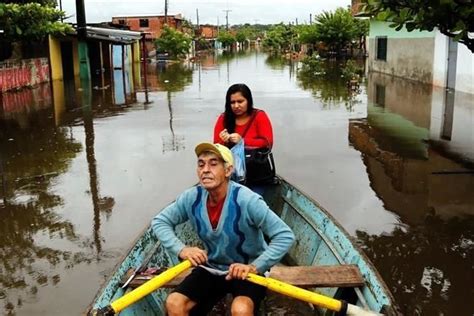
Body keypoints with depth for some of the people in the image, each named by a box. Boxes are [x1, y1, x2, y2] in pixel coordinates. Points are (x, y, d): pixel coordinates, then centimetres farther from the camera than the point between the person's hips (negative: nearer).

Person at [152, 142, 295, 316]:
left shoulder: (247, 200, -27)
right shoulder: (191, 198, -12)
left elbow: (285, 236, -25)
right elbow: (159, 222, 0)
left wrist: (255, 267, -32)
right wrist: (181, 249, -17)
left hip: (247, 270, -4)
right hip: (211, 268, 5)